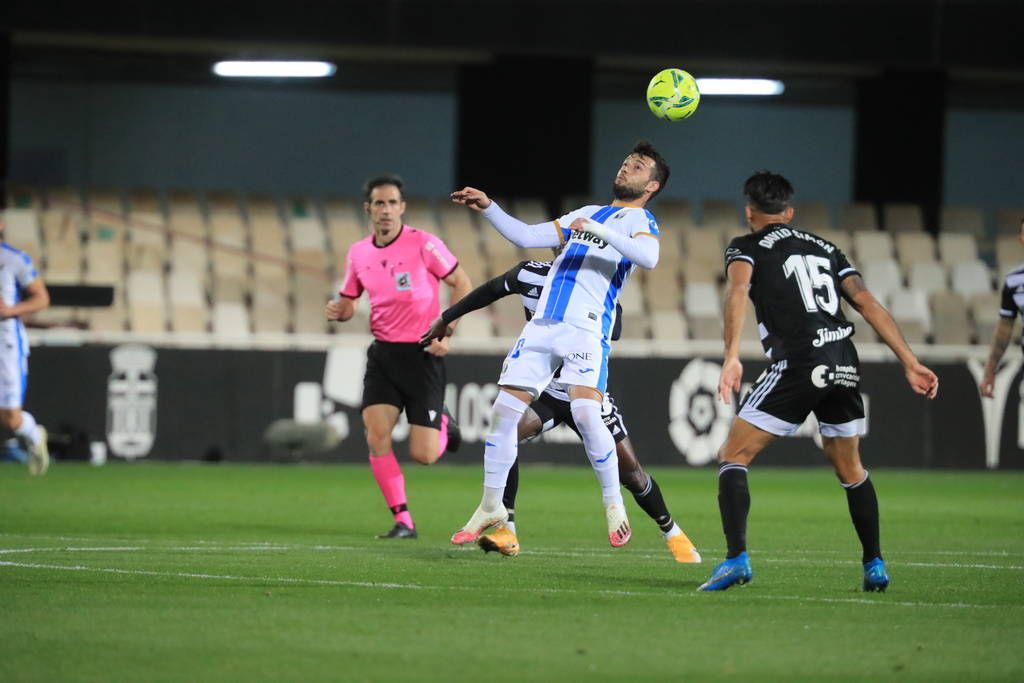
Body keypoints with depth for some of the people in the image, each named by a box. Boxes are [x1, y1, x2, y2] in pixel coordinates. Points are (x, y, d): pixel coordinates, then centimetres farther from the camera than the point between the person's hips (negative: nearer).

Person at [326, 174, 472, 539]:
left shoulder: (422, 244, -11)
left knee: (423, 455, -6)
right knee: (376, 436, -14)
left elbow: (463, 284, -4)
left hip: (422, 355, -4)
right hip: (383, 354, 4)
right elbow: (349, 302, 18)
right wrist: (338, 311, -7)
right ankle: (403, 521, -4)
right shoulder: (358, 253, 5)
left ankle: (442, 425, 32)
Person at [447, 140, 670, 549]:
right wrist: (488, 208, 14)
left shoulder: (639, 220, 4)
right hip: (543, 325, 6)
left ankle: (613, 504, -5)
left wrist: (601, 231, -25)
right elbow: (526, 237, 24)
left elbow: (649, 257, -18)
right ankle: (491, 506, 12)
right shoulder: (584, 214, 25)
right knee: (504, 411, 1)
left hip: (587, 328, -6)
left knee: (585, 413, -22)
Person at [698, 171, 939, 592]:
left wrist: (732, 358, -23)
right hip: (844, 367, 5)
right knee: (850, 469, 24)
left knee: (733, 456, 3)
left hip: (797, 366, -5)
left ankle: (737, 558, -14)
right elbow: (869, 304, 16)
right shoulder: (824, 248, 25)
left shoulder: (746, 247, 11)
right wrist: (910, 364, 13)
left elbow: (738, 291, -12)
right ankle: (875, 566, 23)